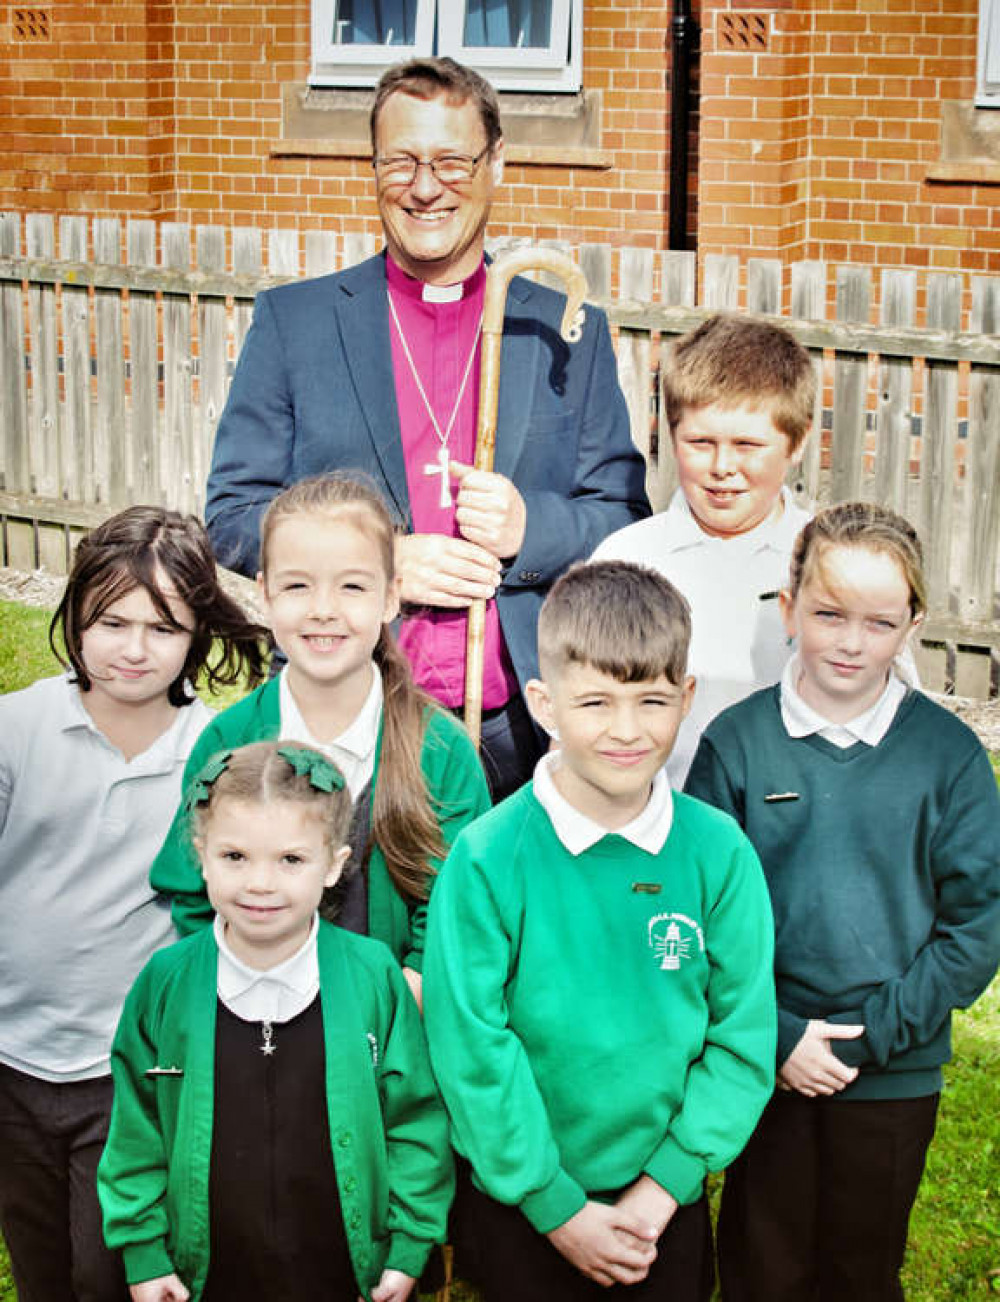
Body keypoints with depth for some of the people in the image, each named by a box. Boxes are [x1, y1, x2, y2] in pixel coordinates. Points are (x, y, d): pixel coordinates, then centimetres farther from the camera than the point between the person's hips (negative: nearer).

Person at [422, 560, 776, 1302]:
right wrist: (557, 1205, -12)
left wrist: (665, 1184, -9)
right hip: (524, 1205, -2)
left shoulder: (719, 851, -8)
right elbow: (471, 1047, -13)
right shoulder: (489, 857, -15)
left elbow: (743, 1037, -4)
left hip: (669, 1201, 2)